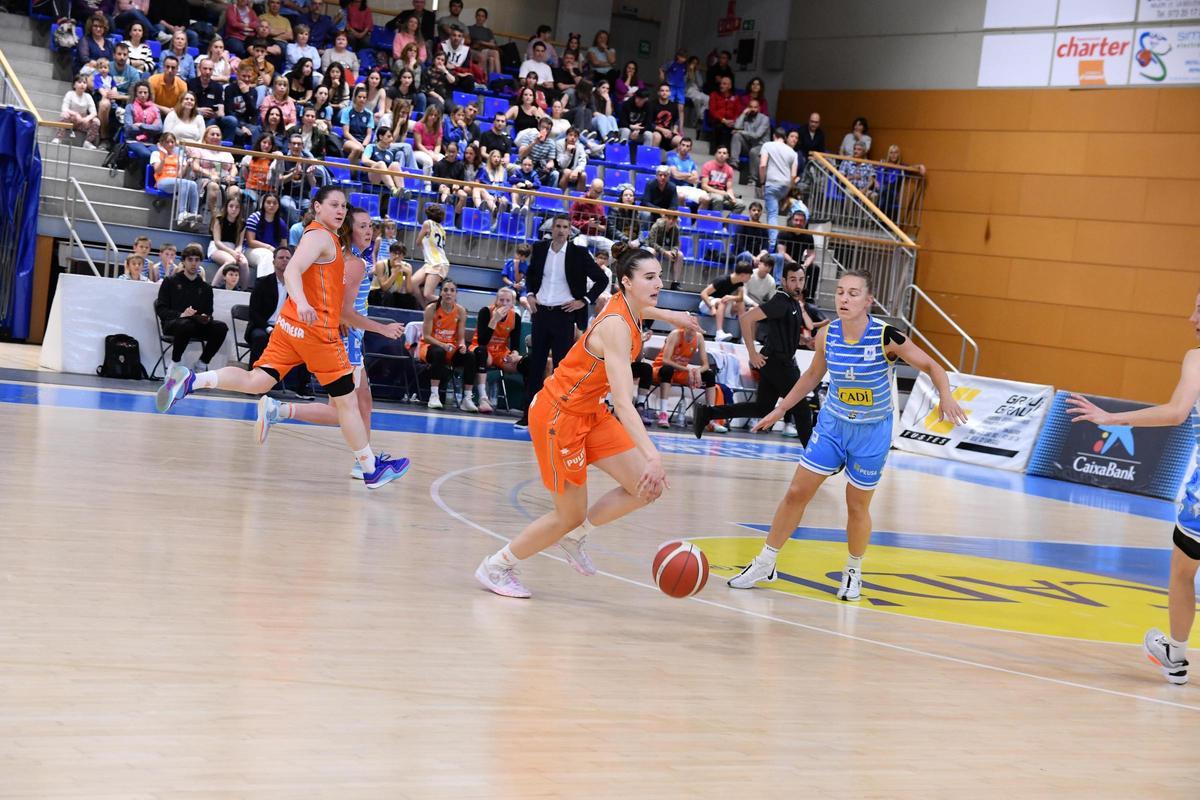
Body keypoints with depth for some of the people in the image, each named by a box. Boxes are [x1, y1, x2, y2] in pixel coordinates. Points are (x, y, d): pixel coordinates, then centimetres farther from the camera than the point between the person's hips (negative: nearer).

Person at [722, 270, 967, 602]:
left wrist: (945, 396, -32)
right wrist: (779, 410, 13)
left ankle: (854, 571, 31)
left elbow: (931, 367, -13)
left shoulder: (886, 337, -22)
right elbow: (813, 375, 9)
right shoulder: (826, 336, -10)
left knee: (857, 506, 6)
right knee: (797, 492, 2)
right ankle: (764, 564, 15)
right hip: (832, 424, 3)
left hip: (872, 432, -3)